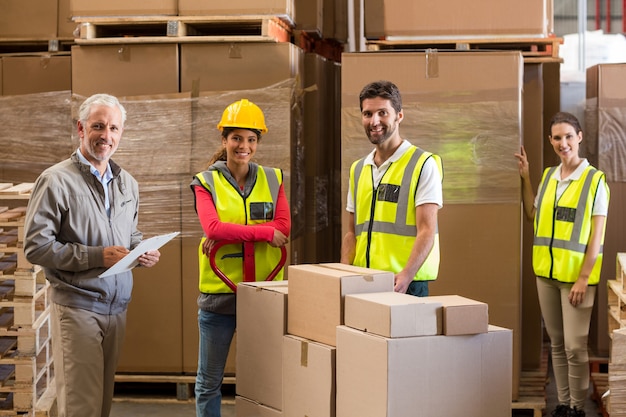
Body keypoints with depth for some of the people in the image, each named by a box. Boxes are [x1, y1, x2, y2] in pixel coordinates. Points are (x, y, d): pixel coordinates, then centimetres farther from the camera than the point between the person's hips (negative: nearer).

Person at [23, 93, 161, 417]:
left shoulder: (127, 183, 13)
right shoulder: (56, 181, -9)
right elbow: (36, 247, -14)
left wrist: (143, 252, 2)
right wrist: (97, 257, -19)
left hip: (116, 307, 6)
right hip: (77, 308, -6)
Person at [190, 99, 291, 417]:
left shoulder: (273, 179, 8)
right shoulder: (206, 183, 1)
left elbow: (283, 227, -6)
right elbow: (213, 228, -15)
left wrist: (230, 233, -14)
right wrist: (264, 232, -16)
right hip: (219, 292, -2)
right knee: (209, 381, 6)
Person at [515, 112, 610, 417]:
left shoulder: (595, 180, -8)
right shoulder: (548, 176, 8)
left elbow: (596, 235, -10)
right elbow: (533, 216, 19)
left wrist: (584, 278, -15)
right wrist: (525, 178, 11)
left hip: (576, 275, -5)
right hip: (546, 272, 5)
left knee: (574, 347, -4)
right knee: (557, 344, 11)